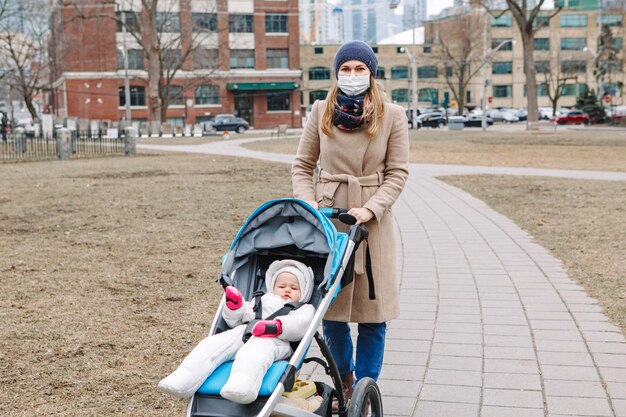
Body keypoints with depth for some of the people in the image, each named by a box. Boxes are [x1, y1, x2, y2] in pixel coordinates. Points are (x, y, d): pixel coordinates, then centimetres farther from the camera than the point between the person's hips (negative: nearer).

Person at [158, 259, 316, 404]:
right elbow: (236, 321, 35)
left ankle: (242, 384, -70)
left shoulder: (304, 309, 28)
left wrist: (277, 326, -20)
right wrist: (234, 308, 11)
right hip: (242, 332, 5)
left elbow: (300, 325, 2)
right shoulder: (260, 301, 44)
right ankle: (183, 380, -38)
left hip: (275, 340, -5)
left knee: (256, 351, -40)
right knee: (212, 343, -22)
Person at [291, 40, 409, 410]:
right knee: (331, 309, 8)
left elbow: (398, 172, -1)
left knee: (373, 312, 2)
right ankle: (344, 380, 31)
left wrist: (370, 209, -14)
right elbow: (303, 165, 10)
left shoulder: (393, 115, 0)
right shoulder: (321, 111, 5)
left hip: (373, 221, -1)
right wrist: (307, 201, -7)